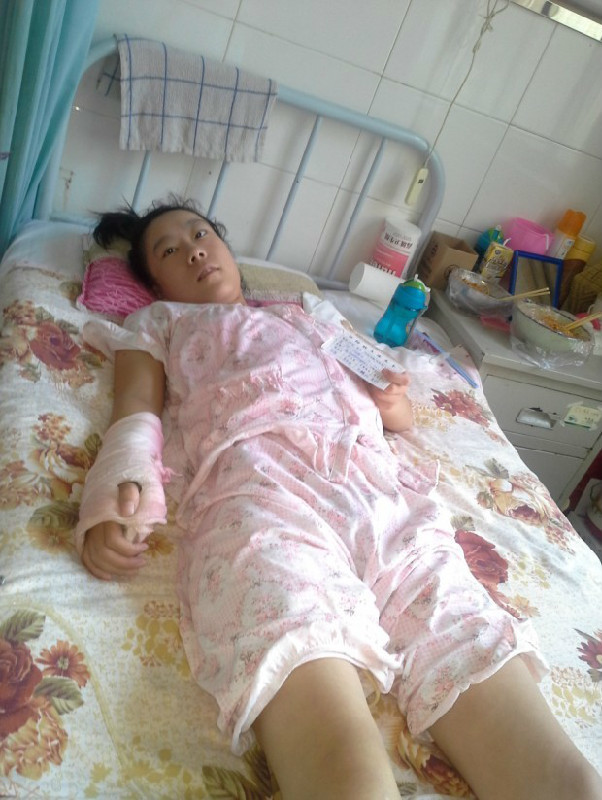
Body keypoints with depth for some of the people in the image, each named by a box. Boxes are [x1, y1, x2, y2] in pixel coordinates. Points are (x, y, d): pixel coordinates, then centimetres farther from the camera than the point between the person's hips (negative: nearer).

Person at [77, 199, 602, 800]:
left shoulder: (300, 317, 40)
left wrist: (394, 399, 13)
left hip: (383, 493, 4)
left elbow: (400, 415, 38)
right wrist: (114, 498, -10)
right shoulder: (157, 323, 33)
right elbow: (136, 410, 11)